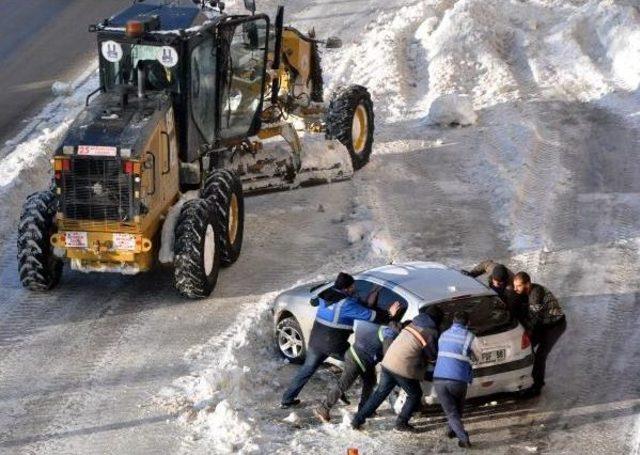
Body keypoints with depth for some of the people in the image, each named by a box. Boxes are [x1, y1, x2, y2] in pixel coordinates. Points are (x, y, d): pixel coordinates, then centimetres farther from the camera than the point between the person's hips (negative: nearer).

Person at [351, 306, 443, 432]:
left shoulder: (413, 324, 13)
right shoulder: (431, 333, -7)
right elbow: (432, 356, 0)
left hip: (388, 362, 7)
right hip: (404, 369, -6)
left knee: (380, 392, 19)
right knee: (415, 395, 17)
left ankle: (358, 419, 18)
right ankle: (402, 423, 16)